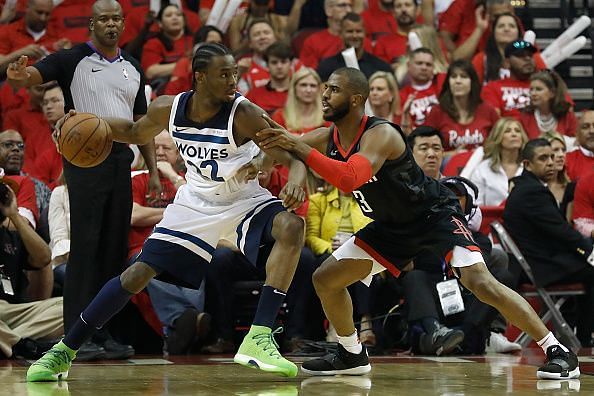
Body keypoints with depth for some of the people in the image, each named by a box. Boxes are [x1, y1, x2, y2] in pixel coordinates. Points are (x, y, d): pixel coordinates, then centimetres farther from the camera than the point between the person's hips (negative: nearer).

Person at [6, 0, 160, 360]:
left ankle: (104, 331, 12)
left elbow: (141, 124, 20)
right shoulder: (74, 60, -1)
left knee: (115, 248, 6)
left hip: (121, 159, 6)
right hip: (85, 156, -6)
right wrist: (19, 74, -41)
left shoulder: (133, 69, 16)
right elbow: (33, 75, -16)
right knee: (85, 246, -9)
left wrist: (153, 170, 13)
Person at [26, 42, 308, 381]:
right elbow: (136, 133, 9)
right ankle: (65, 351, 10)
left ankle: (259, 339, -33)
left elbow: (294, 157, -24)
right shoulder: (168, 109, -14)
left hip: (243, 200, -2)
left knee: (292, 226, -32)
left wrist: (296, 178, -48)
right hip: (196, 202, 2)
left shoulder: (244, 114, -25)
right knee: (138, 273, -4)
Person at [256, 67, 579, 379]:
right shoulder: (328, 138, -5)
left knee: (480, 282, -25)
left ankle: (556, 351, -19)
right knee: (325, 278, 3)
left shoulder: (380, 134, -28)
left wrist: (299, 148, -45)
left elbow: (350, 178, -45)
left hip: (436, 215, -8)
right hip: (392, 226, 8)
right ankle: (352, 356, 23)